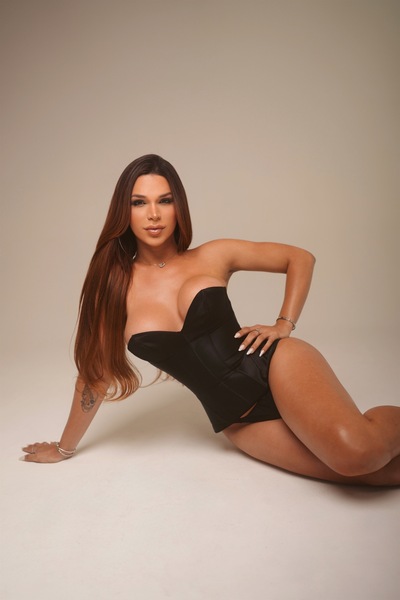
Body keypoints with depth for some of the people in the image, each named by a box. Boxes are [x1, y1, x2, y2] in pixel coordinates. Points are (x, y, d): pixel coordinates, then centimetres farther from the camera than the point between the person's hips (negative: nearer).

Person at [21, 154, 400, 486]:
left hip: (278, 366, -1)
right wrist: (65, 448, 17)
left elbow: (300, 259, 9)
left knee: (354, 449, -29)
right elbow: (95, 375, 9)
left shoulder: (211, 257, -1)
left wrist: (284, 325, -2)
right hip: (238, 422, 1)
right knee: (354, 464, -20)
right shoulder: (112, 286, 0)